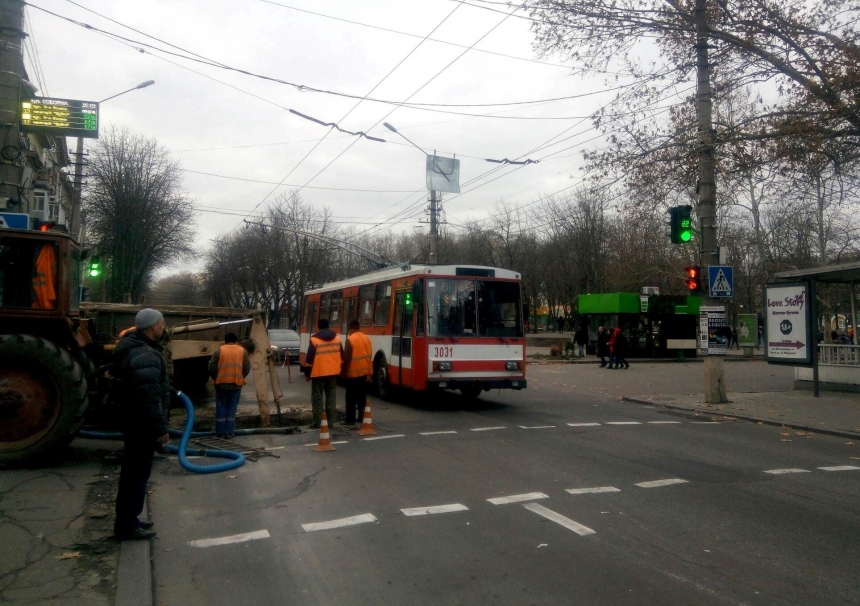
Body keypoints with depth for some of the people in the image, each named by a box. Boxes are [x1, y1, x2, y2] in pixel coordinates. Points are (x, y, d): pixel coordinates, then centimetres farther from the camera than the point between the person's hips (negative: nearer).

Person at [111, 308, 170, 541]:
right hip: (142, 423, -11)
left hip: (134, 419, 11)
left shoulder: (133, 347, 11)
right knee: (138, 473, 0)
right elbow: (150, 398, -27)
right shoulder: (145, 356, -24)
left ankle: (127, 520, 30)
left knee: (133, 471, 19)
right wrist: (160, 428, -21)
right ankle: (127, 526, 10)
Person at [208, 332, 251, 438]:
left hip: (221, 384, -1)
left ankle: (220, 432, 11)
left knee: (221, 409, 8)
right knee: (232, 409, 7)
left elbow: (212, 368, -2)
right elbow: (247, 368, 0)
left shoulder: (219, 351, 1)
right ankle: (229, 433, 8)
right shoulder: (242, 351, 4)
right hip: (237, 384, 1)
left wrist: (216, 379, 13)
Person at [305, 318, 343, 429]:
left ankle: (317, 423, 3)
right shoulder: (337, 339, 7)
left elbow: (309, 359, -9)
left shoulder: (314, 340, -9)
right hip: (333, 373, 5)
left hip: (318, 373, -4)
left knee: (317, 399, 3)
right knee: (331, 398, 10)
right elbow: (341, 357, 12)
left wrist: (307, 374, -1)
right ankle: (330, 422, 11)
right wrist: (339, 369, 21)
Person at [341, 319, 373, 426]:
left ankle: (350, 419, -1)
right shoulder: (366, 338, 8)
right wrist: (369, 373, 15)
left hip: (353, 373, -7)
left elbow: (347, 358, -16)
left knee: (351, 398, -1)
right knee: (362, 396, 13)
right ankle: (361, 417, 17)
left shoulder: (350, 339, -14)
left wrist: (343, 371, -5)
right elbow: (369, 356, 10)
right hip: (365, 372, 7)